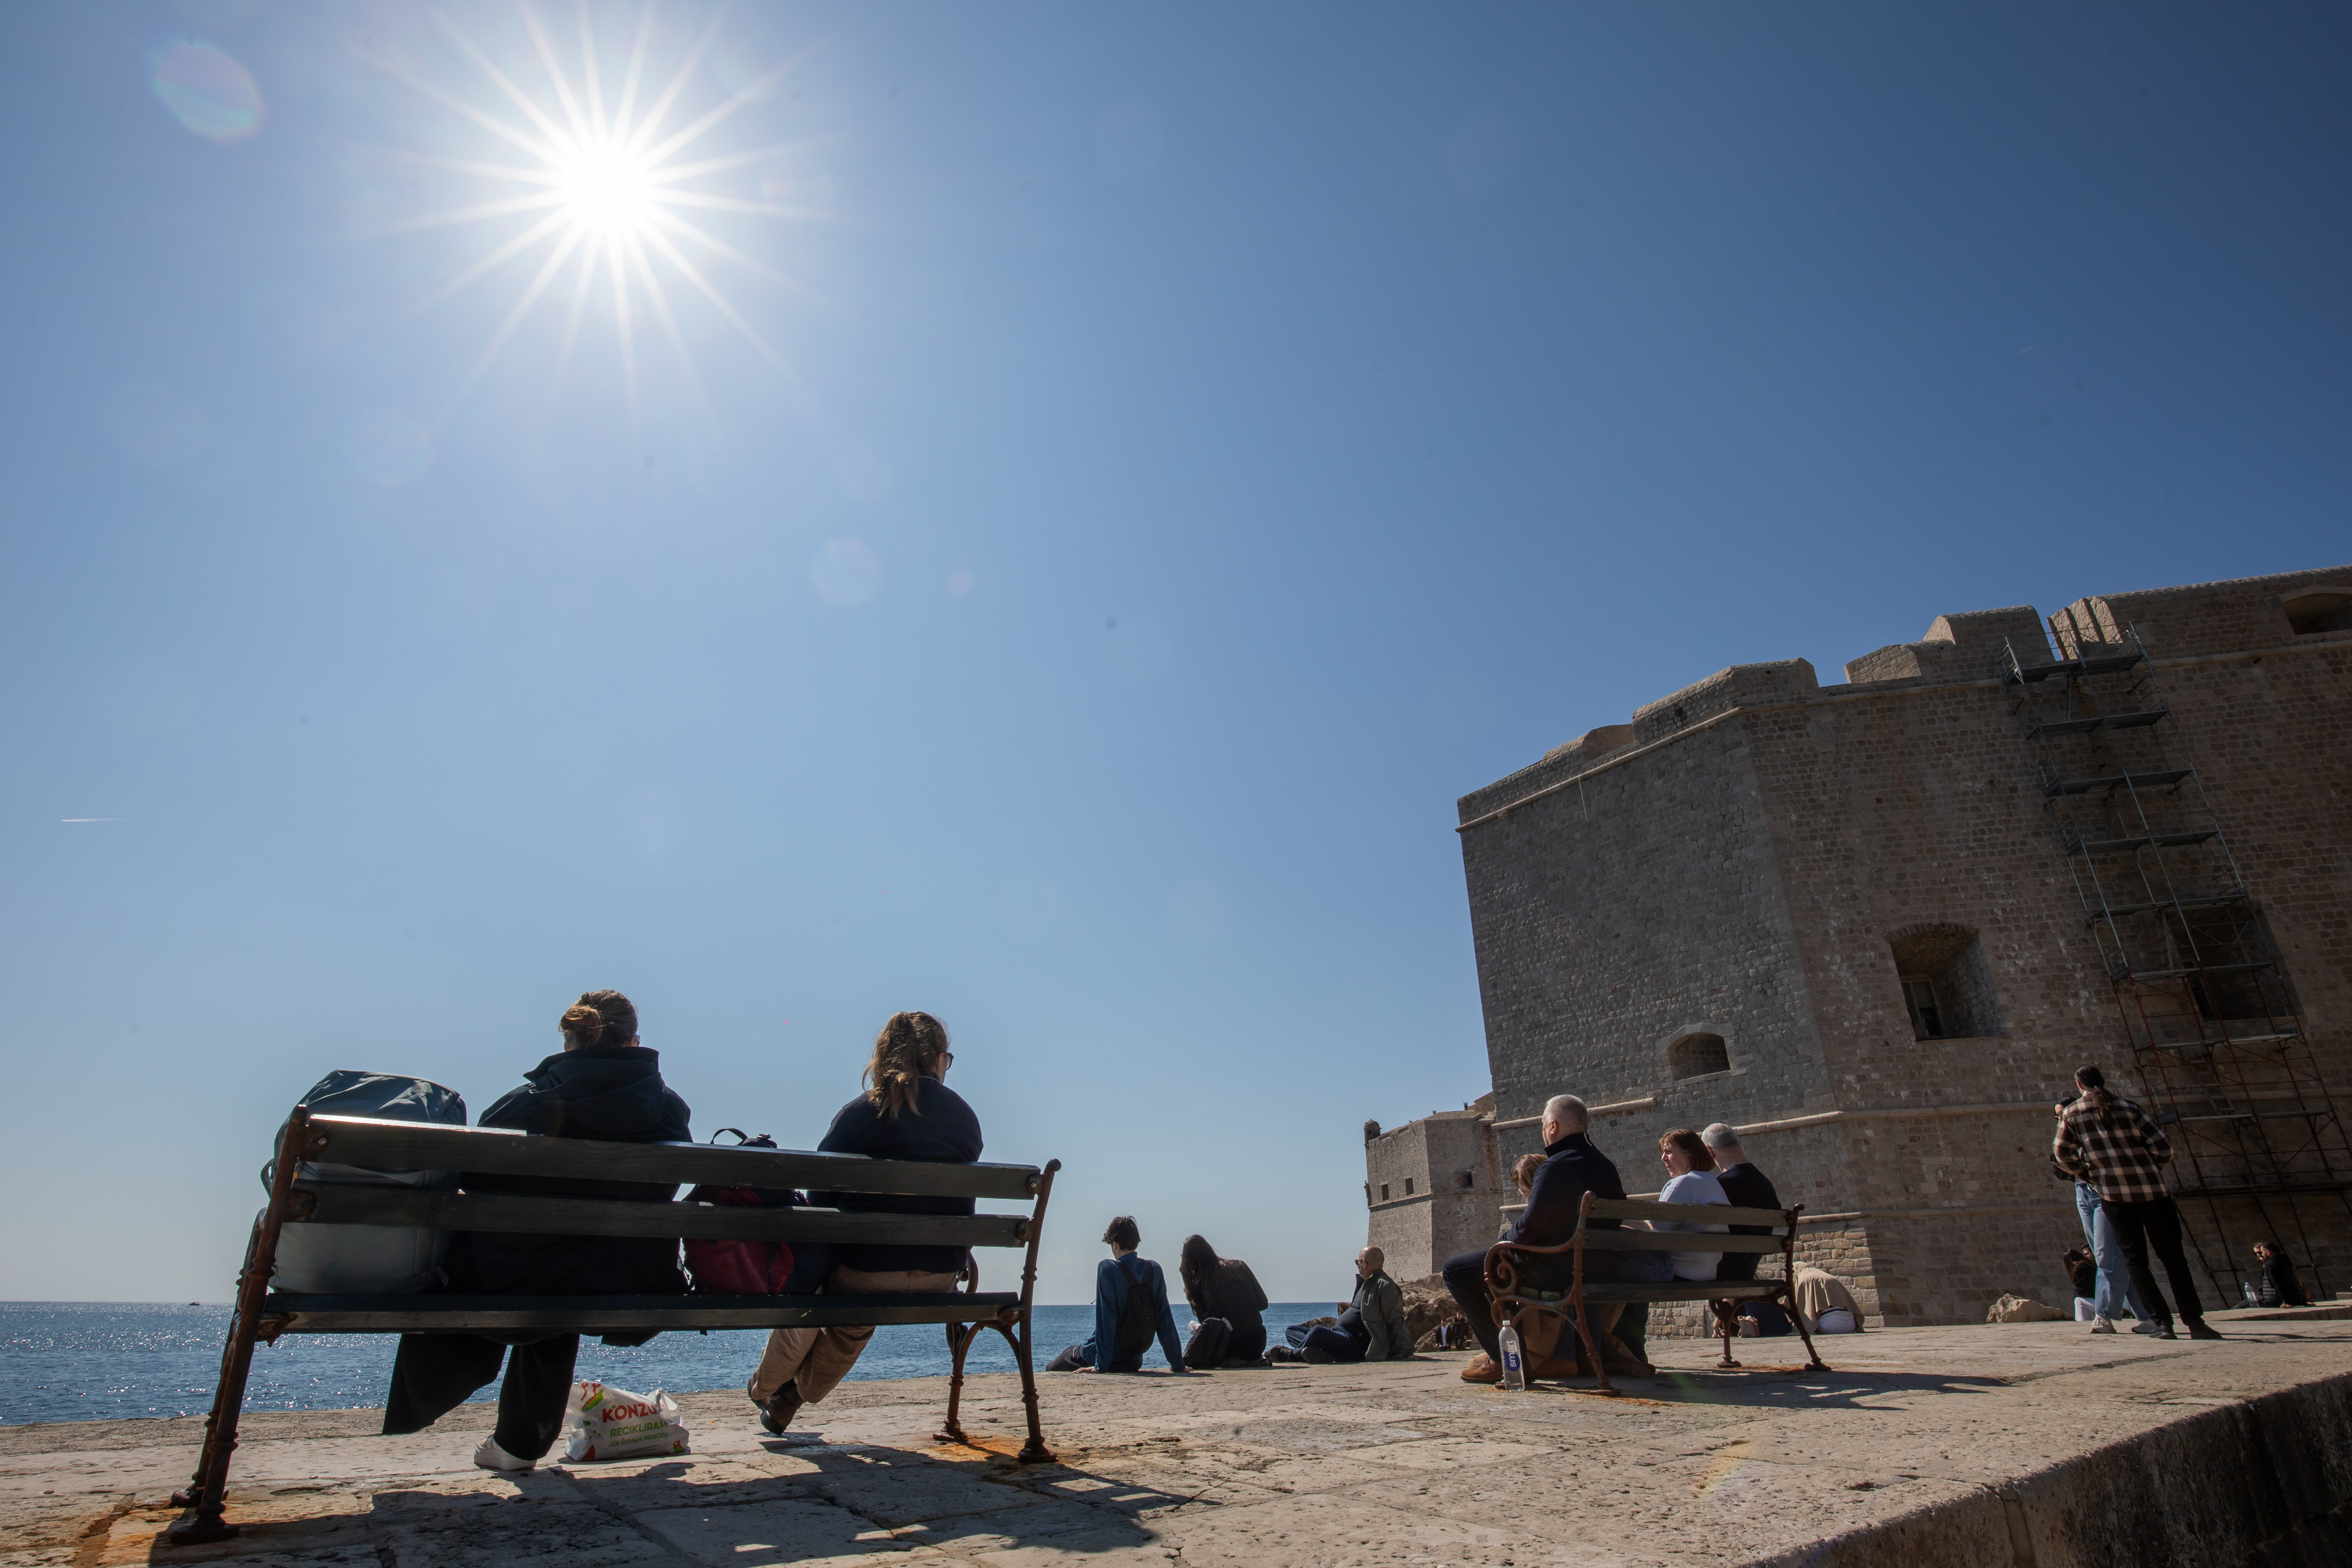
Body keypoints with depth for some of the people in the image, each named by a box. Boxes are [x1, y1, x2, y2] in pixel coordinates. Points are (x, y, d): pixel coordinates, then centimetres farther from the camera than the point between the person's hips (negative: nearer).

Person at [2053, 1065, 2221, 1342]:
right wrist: (2152, 1172, 17)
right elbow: (2164, 1146, 2)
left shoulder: (2071, 1113, 5)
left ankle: (2162, 1322, -1)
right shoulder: (2127, 1106, 6)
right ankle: (2195, 1322, 6)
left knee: (2135, 1259, 6)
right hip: (2151, 1189, 1)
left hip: (2113, 1193, -1)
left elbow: (2062, 1154, 3)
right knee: (2173, 1256, 9)